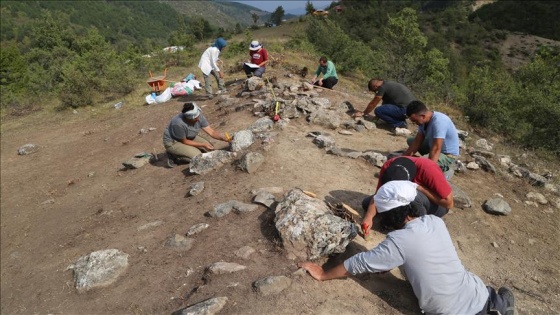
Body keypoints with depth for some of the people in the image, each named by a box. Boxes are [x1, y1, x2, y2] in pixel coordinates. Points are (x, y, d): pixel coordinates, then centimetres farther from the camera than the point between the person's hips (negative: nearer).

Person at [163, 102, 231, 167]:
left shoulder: (199, 117, -20)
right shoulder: (179, 124, -37)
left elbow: (211, 132, -16)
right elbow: (184, 141, -23)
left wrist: (222, 137, -34)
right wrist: (202, 145, -24)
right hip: (173, 142, -8)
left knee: (209, 147, -1)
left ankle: (181, 152, 8)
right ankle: (174, 156, -2)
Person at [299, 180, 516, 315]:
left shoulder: (398, 241, -22)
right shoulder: (435, 222, -4)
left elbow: (359, 263, -14)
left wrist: (323, 274, -2)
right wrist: (389, 263, 13)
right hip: (478, 294, 8)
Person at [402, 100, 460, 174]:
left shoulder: (438, 122, -32)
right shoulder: (424, 121, -6)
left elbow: (436, 149, -37)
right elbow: (417, 142, -3)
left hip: (448, 155, -9)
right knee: (410, 141, 12)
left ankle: (445, 169, -3)